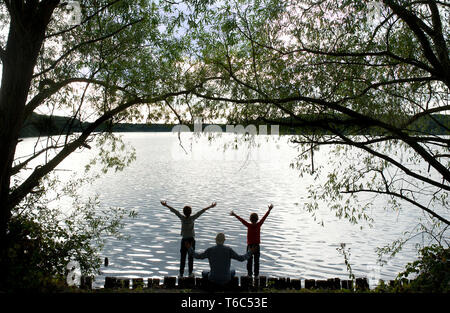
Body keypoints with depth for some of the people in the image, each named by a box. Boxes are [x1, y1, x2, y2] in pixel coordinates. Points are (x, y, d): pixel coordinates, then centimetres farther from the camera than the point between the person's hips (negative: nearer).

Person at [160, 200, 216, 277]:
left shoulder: (182, 218, -11)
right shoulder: (192, 218, -13)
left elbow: (175, 211, -4)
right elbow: (201, 212, -11)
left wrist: (166, 205, 2)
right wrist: (210, 207, -9)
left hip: (184, 240, 1)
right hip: (191, 240, -1)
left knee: (182, 257, 7)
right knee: (191, 257, 10)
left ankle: (181, 274, 11)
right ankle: (190, 273, 16)